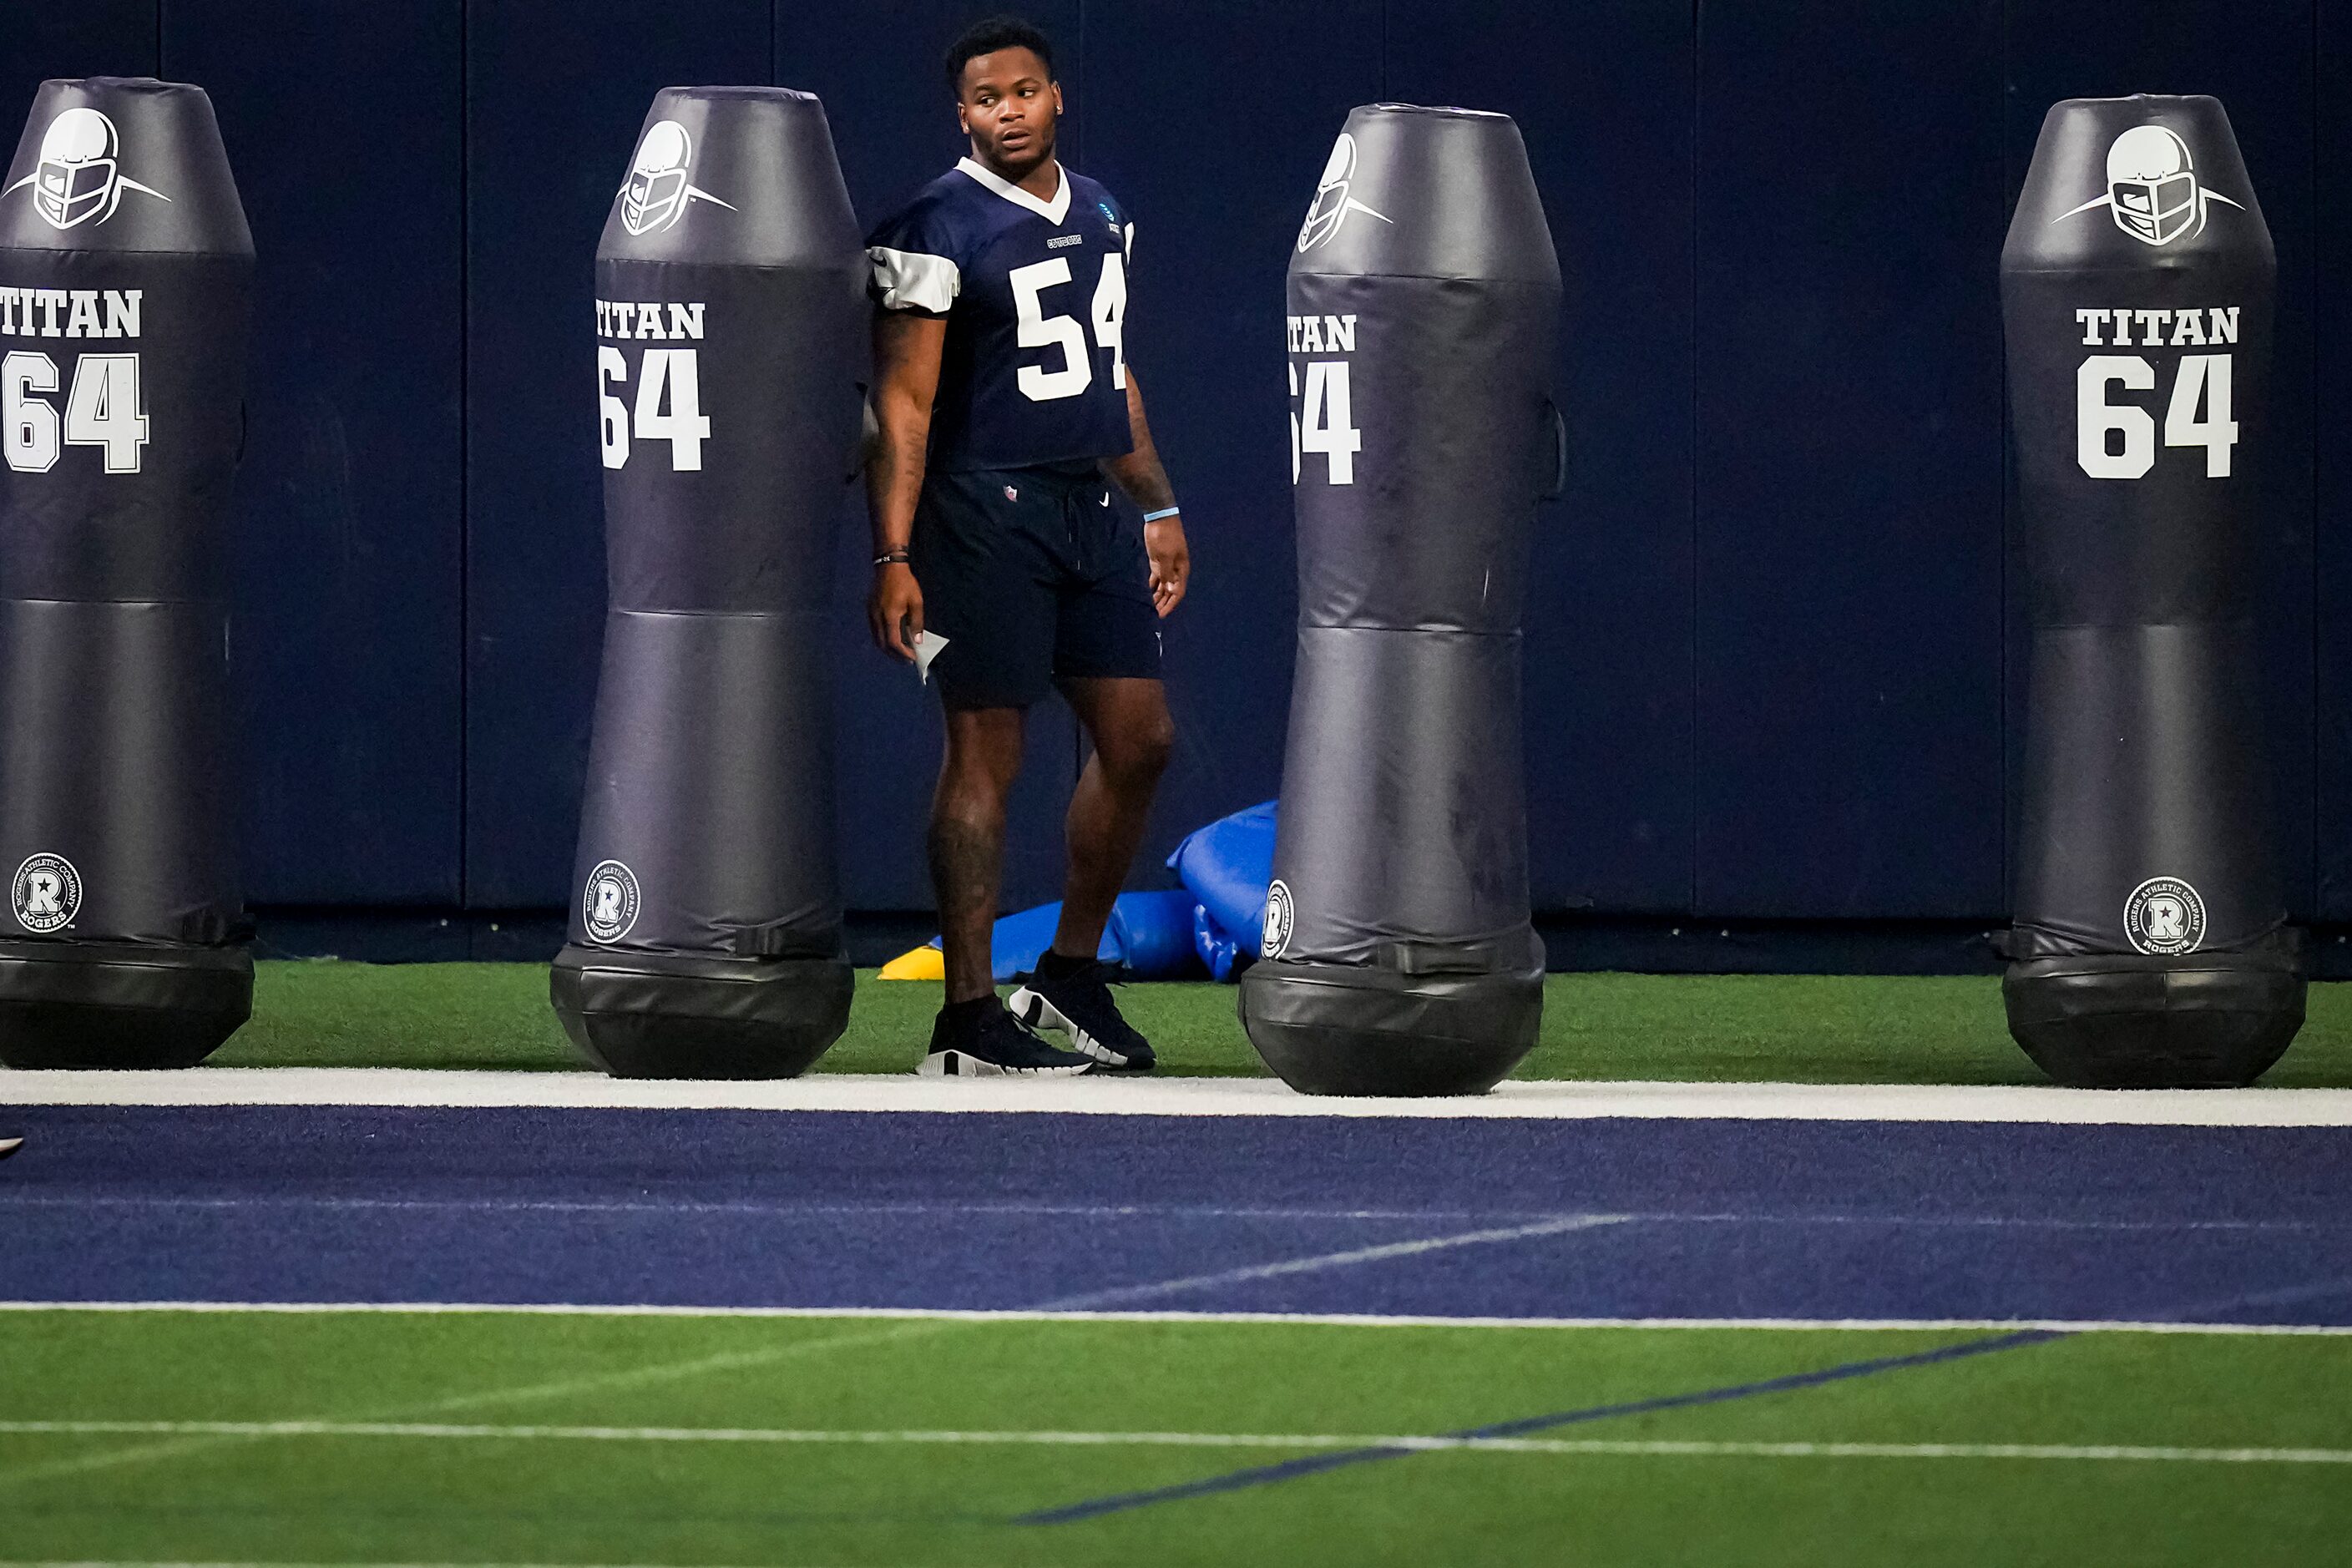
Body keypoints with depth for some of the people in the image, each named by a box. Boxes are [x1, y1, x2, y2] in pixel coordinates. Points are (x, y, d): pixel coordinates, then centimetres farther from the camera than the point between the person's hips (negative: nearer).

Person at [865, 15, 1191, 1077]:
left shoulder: (1099, 214, 14)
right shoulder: (939, 232, -10)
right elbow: (903, 403, -13)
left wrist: (1156, 506, 24)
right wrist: (893, 558, -18)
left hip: (1092, 506, 8)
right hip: (988, 509, -8)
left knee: (1138, 741, 7)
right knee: (985, 753, -6)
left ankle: (1070, 978, 21)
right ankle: (969, 1021, -4)